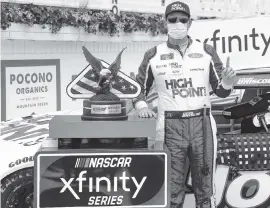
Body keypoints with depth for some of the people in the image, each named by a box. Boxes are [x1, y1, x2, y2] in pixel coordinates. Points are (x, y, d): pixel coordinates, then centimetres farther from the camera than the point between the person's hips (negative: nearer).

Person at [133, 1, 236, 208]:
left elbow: (220, 91, 9)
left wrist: (227, 83, -13)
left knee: (205, 187, 7)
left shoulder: (207, 51, 6)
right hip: (170, 127, 0)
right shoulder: (154, 55, 5)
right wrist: (141, 105, -5)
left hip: (202, 124, 1)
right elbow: (140, 87, 15)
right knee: (172, 188, 4)